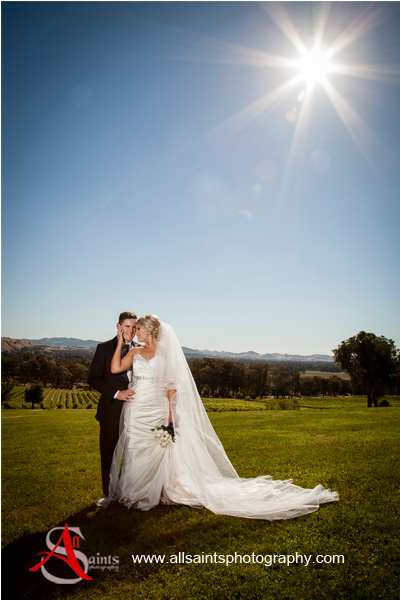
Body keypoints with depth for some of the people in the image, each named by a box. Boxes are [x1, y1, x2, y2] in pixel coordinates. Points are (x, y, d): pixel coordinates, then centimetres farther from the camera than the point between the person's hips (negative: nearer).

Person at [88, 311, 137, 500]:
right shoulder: (104, 348, -5)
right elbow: (93, 379, -8)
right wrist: (116, 393, -17)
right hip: (111, 411, -3)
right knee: (109, 454, 11)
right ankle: (109, 494, 29)